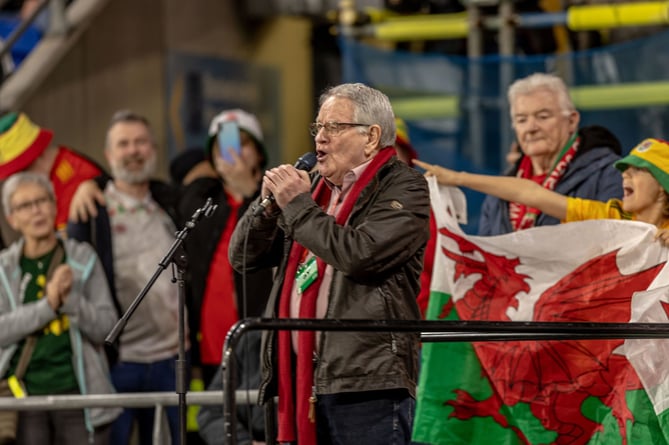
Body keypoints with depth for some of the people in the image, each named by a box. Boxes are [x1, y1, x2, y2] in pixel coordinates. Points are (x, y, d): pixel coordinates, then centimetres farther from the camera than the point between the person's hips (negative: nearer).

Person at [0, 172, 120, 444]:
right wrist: (49, 303, -16)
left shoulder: (82, 259, 5)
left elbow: (107, 327, 1)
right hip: (25, 394, 0)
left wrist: (70, 298, -15)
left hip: (77, 391, 0)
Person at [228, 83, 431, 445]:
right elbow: (243, 258, 20)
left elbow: (360, 254, -19)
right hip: (299, 381, 7)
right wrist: (268, 205, 2)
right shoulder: (314, 188, 21)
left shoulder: (403, 189, -1)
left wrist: (297, 205, -8)